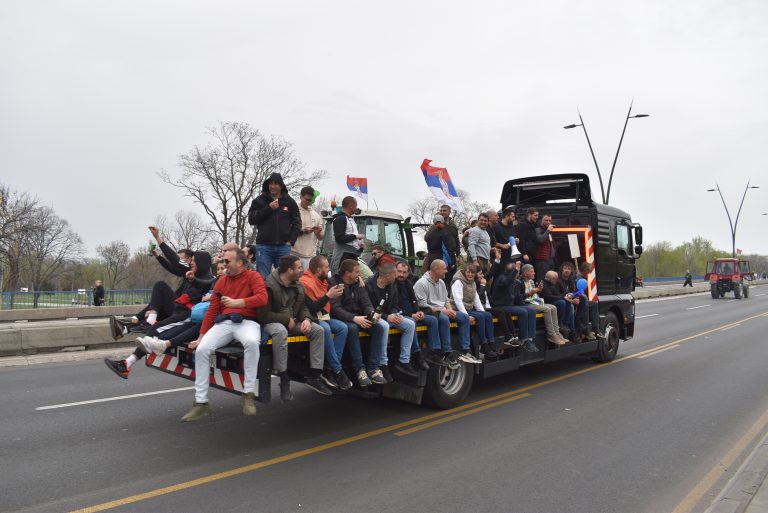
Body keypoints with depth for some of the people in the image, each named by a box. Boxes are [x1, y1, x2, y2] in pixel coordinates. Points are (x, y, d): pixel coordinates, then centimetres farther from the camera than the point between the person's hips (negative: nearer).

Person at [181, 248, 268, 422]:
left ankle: (248, 394, -25)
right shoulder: (221, 281, 16)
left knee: (252, 342, -39)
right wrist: (201, 337, 9)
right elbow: (212, 311, 14)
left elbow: (262, 298, -13)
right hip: (223, 323, 5)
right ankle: (201, 402, -10)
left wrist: (237, 302, -19)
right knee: (201, 349, -20)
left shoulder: (253, 276, 4)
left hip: (246, 321, -4)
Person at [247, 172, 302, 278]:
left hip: (284, 246, 1)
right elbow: (251, 219, -1)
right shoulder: (260, 200, 6)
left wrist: (291, 241, -1)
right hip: (264, 246, -1)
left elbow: (297, 223, 10)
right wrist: (268, 208, -10)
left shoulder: (290, 201, 9)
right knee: (262, 278, -3)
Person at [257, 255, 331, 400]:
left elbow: (303, 307, 12)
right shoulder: (269, 286, -18)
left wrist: (306, 319, -11)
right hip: (272, 322, -7)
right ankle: (284, 379, -31)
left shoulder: (298, 286, 5)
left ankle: (314, 376, -10)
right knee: (280, 331, -42)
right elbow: (263, 315, -21)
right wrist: (287, 320, -18)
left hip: (292, 322, 7)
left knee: (318, 330, -13)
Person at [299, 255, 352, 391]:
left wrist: (335, 292, 0)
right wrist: (328, 296, -23)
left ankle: (330, 369, -18)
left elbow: (326, 303, 20)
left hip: (323, 317, 8)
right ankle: (337, 370, -27)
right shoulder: (305, 282, -17)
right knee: (325, 329, -36)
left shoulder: (322, 280, 9)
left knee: (343, 327, -17)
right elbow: (310, 308, -23)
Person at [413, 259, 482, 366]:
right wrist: (441, 310, -21)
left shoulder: (441, 282, 13)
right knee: (444, 319, -37)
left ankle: (464, 352, -8)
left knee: (464, 317, -6)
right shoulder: (422, 283, -14)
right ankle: (447, 355, -32)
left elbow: (446, 300, 18)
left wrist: (450, 309, -4)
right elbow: (423, 306, -20)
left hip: (442, 311, 9)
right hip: (429, 312, -9)